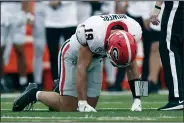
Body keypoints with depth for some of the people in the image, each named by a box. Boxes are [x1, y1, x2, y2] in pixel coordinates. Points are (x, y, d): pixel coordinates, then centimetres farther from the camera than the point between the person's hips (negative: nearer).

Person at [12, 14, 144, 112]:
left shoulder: (133, 33, -27)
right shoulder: (92, 34, -43)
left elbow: (131, 66, -13)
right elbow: (81, 68, -34)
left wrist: (137, 99, -15)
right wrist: (82, 103, -35)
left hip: (96, 59, 6)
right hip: (74, 57, -6)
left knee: (90, 105, 2)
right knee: (67, 109, -9)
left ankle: (63, 90, 28)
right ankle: (35, 94, 15)